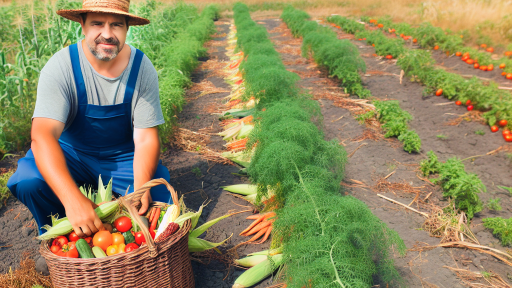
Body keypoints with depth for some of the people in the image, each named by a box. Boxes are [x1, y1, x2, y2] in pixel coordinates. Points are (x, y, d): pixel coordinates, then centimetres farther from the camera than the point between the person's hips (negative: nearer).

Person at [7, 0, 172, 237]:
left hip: (124, 159, 1)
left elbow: (146, 139, -15)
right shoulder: (60, 67, -20)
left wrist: (142, 186, -35)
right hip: (71, 154, -1)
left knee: (158, 197, -22)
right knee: (29, 181, -28)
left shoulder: (142, 69, -15)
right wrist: (72, 198, -47)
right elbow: (42, 135, -32)